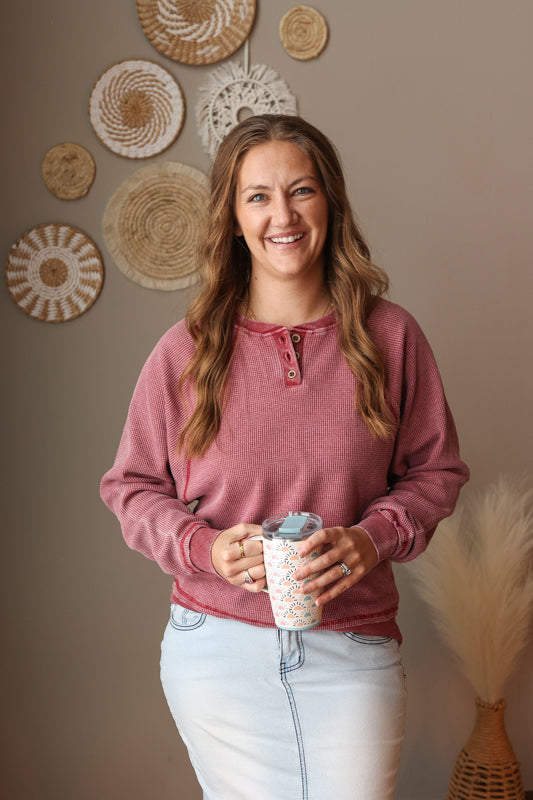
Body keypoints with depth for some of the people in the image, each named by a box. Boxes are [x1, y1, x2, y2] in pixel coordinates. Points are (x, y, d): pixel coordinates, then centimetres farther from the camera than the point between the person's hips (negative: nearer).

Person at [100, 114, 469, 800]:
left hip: (352, 652, 1)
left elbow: (435, 471, 6)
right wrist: (204, 546, -14)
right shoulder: (186, 350, -4)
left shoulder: (390, 337, -2)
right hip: (217, 648, 0)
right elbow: (132, 486, 4)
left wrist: (374, 537, -12)